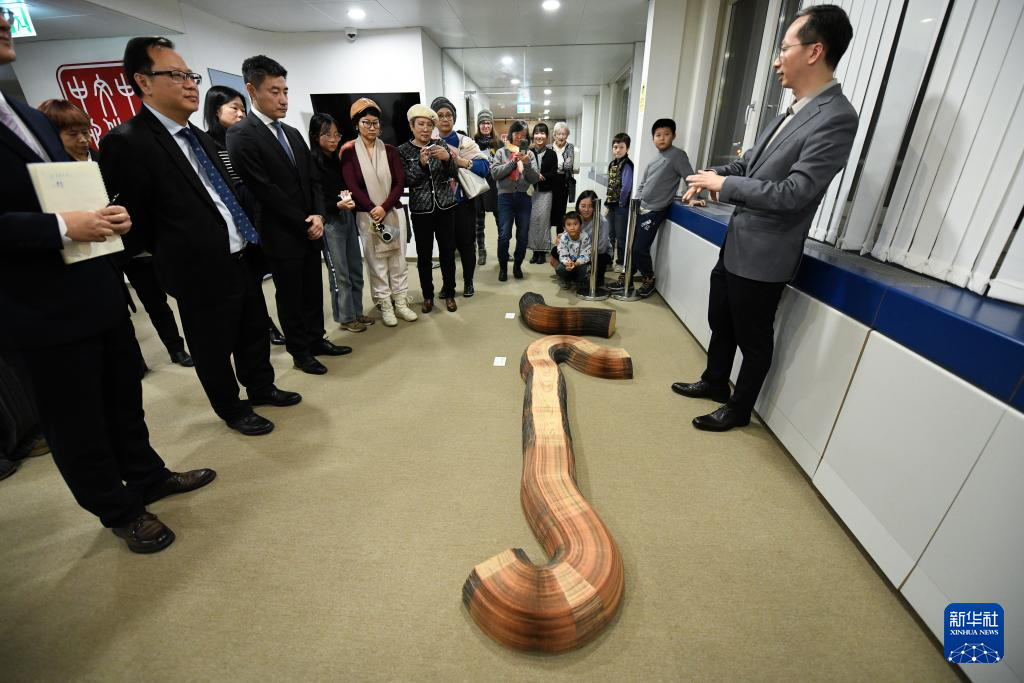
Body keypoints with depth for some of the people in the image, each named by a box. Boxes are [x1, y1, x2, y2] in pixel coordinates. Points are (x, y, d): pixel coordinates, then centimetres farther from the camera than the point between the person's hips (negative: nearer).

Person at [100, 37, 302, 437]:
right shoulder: (126, 142, -12)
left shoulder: (200, 138, 13)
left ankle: (261, 389, 39)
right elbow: (134, 220, -10)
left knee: (254, 333, 19)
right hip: (203, 272, -7)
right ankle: (233, 410, 29)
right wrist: (178, 260, 0)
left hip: (242, 259, 8)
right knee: (214, 350, 10)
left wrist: (249, 243, 10)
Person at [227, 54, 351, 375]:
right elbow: (265, 192, -17)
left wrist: (318, 215, -5)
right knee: (290, 297, 6)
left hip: (310, 230, 7)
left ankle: (316, 340, 30)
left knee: (313, 291, 14)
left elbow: (313, 179, 11)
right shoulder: (241, 135, -11)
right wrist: (304, 224, -13)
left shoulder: (292, 133, 13)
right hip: (283, 236, -7)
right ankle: (300, 352, 20)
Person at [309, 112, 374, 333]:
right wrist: (338, 205, -23)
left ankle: (356, 311, 24)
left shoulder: (339, 159, 8)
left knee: (356, 270, 11)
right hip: (329, 223, -6)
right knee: (340, 274, 0)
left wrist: (350, 197, -4)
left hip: (348, 219, 6)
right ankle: (345, 317, 14)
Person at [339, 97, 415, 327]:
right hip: (366, 215, -2)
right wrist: (374, 210, -16)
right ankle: (385, 305, 12)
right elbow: (352, 187, -6)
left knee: (398, 258, 5)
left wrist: (384, 208, -14)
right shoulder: (349, 152, 0)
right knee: (376, 261, 3)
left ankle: (401, 302, 16)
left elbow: (400, 183, 0)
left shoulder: (390, 151, 6)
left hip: (393, 211, 2)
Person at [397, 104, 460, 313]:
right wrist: (421, 163, -23)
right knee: (424, 255, 3)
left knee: (447, 252, 4)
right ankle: (428, 295, 18)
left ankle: (449, 293, 18)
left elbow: (453, 173, -2)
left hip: (445, 207, 1)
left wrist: (447, 158, -23)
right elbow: (406, 181, -7)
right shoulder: (403, 150, 2)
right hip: (421, 210, -1)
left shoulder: (440, 145, 6)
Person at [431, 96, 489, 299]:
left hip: (463, 202, -2)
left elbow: (485, 166, -13)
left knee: (465, 244, 5)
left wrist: (460, 161, -23)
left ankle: (468, 281, 23)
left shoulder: (465, 142, -1)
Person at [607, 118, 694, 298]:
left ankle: (648, 281, 13)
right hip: (641, 209, 7)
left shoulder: (677, 155, -7)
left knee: (640, 249, -8)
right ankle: (625, 279, 20)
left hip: (655, 211, -7)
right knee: (631, 246, 7)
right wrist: (636, 202, 8)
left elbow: (690, 177, -11)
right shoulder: (654, 160, 14)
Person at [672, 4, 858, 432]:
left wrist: (723, 184, -16)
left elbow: (792, 194, -23)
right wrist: (712, 174, 2)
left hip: (763, 254, -9)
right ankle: (714, 382, 42)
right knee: (720, 321, 22)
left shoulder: (836, 118, -18)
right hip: (736, 243, 9)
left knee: (753, 339, 7)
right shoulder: (795, 110, 10)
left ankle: (739, 409, 27)